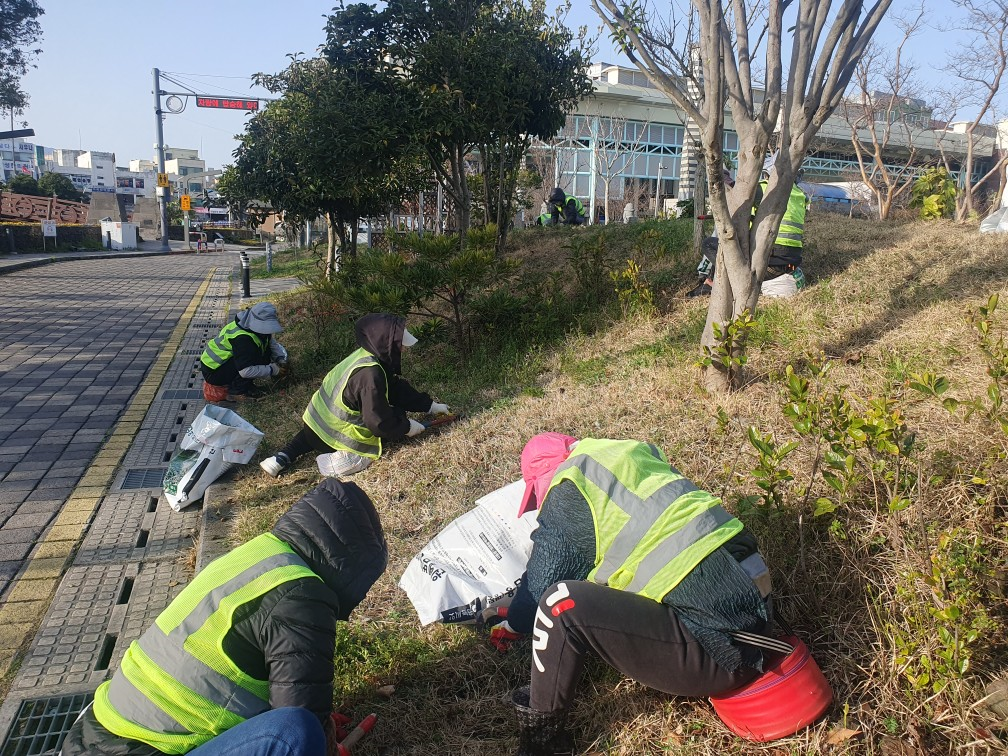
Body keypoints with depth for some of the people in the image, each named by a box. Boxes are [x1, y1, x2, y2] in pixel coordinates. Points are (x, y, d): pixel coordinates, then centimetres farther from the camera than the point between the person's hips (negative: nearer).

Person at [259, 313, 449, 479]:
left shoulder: (365, 354, -2)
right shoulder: (370, 374, -30)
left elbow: (395, 387, 9)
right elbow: (379, 421, -25)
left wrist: (429, 405, 11)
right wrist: (406, 427, -8)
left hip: (318, 419, 9)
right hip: (337, 435, -8)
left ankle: (283, 458, 20)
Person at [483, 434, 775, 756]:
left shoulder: (569, 489, -6)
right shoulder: (636, 452, 16)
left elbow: (542, 587, 2)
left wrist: (513, 622, 26)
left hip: (717, 646, -9)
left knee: (562, 604, -14)